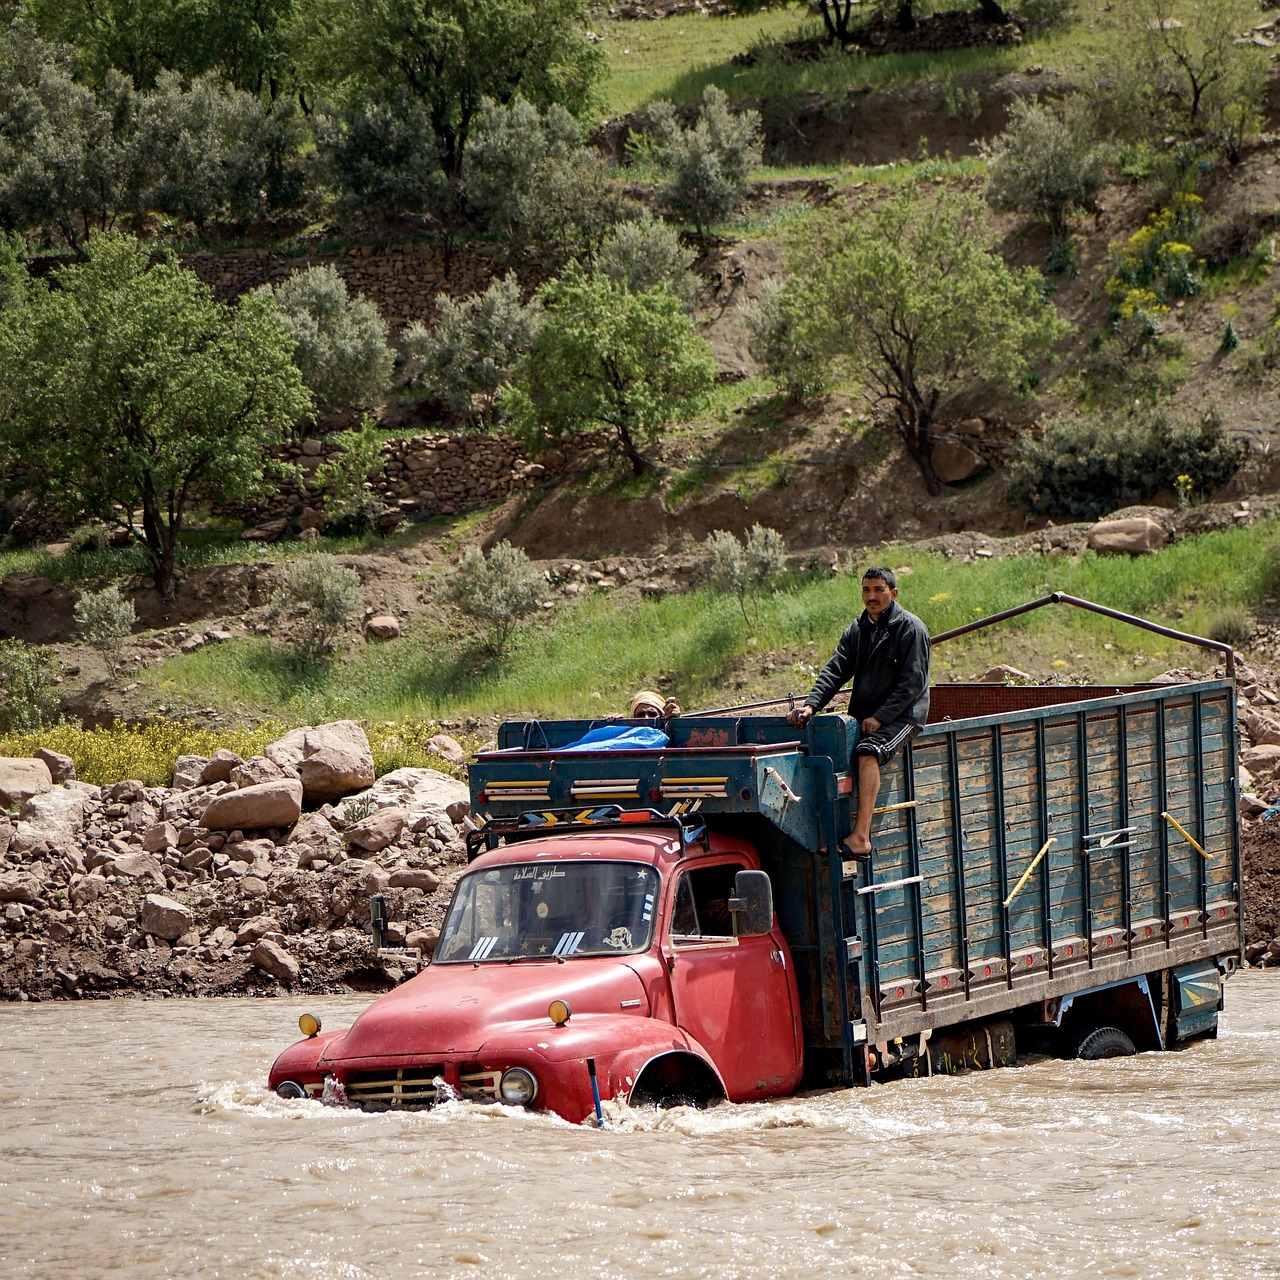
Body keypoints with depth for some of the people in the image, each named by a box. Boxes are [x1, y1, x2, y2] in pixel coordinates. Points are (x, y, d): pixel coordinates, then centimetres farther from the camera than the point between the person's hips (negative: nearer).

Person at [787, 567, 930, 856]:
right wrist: (811, 704, -13)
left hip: (901, 716, -7)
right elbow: (835, 670, 4)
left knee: (868, 752, -33)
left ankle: (860, 837, -41)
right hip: (863, 717, 7)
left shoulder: (910, 628, -6)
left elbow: (912, 683, -12)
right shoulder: (857, 631, 14)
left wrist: (880, 718, -20)